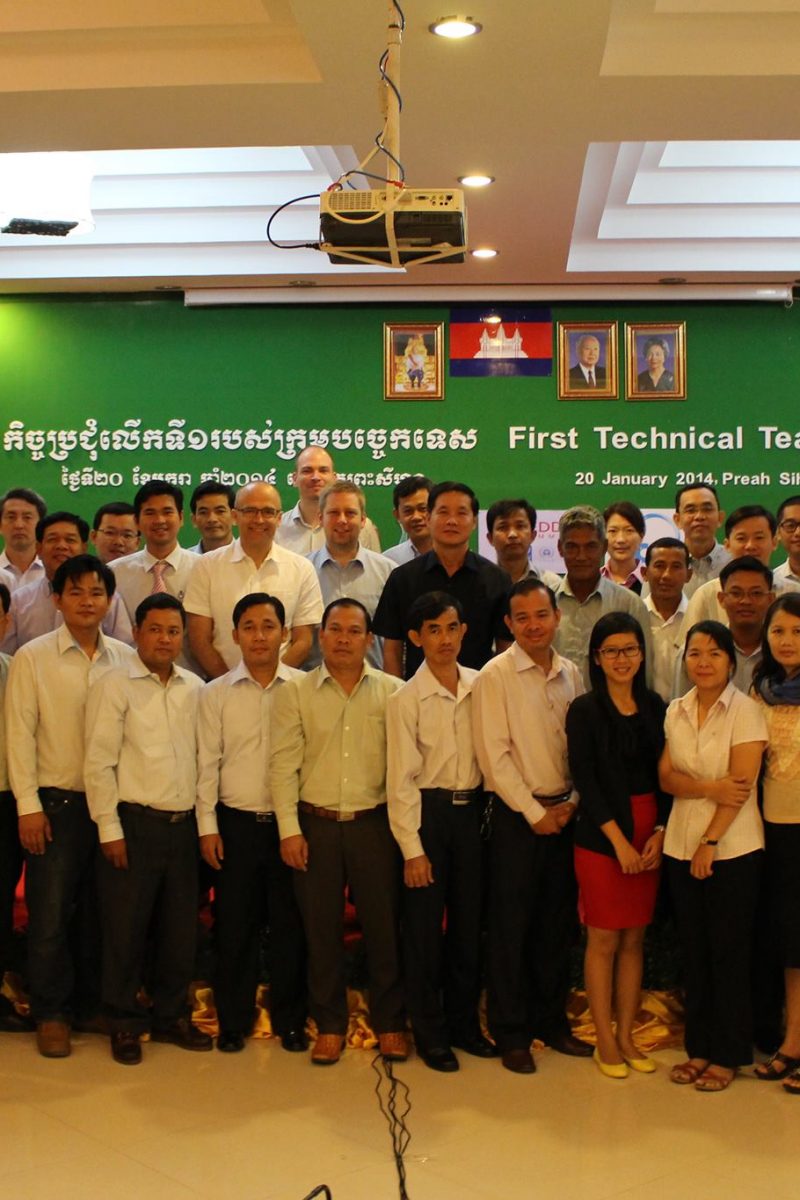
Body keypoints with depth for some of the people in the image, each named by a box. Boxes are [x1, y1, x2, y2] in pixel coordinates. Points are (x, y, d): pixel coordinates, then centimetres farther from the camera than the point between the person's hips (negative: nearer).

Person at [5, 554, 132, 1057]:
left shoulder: (126, 658, 5)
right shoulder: (32, 657, -2)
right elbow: (20, 733, -4)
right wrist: (29, 805, -8)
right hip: (56, 802, -2)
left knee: (99, 912, 10)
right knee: (51, 915, 1)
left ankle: (91, 1006, 25)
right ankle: (51, 1014, 16)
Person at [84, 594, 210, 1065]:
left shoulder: (194, 688, 8)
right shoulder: (115, 686, -5)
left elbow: (203, 757, 12)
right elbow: (99, 764, -7)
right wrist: (110, 829, -10)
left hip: (183, 824, 4)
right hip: (134, 823, -4)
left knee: (181, 929, 11)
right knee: (126, 929, 4)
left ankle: (172, 1016, 27)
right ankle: (125, 1024, 20)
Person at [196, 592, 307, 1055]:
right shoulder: (216, 694, 3)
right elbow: (208, 763, 3)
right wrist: (207, 826, -1)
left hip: (290, 821, -1)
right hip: (236, 822, 1)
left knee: (290, 924, 7)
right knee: (235, 925, 7)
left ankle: (290, 1020, 22)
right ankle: (233, 1021, 22)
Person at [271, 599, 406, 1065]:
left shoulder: (392, 691, 1)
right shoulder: (296, 693, 2)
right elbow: (284, 763, 0)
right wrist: (290, 829, -5)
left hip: (374, 822, 0)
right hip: (316, 824, 1)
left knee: (384, 924, 6)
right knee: (322, 927, 9)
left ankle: (390, 1022, 22)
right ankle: (330, 1024, 23)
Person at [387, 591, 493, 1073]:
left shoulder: (481, 686, 2)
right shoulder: (406, 699, -8)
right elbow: (401, 779, -8)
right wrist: (412, 848, -10)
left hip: (472, 811, 3)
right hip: (429, 813, -3)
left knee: (469, 921, 12)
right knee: (425, 925, 5)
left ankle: (464, 1023, 29)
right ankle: (430, 1033, 20)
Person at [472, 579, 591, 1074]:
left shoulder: (572, 675, 7)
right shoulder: (495, 676, -8)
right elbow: (495, 755, -12)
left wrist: (570, 804, -3)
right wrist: (535, 813, -11)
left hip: (565, 814, 5)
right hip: (518, 814, -5)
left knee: (560, 922, 12)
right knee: (512, 926, 2)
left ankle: (552, 1020, 26)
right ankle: (511, 1033, 14)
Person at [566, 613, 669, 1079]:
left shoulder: (655, 707, 6)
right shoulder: (584, 710, -5)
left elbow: (664, 776, 7)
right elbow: (585, 780, -9)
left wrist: (660, 833, -5)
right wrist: (619, 840, -13)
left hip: (650, 835, 4)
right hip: (601, 835, -4)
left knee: (635, 939, 10)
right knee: (604, 939, 3)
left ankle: (627, 1035, 22)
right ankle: (605, 1040, 15)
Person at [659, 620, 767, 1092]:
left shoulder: (745, 710, -9)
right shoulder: (676, 711, 7)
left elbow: (742, 784, -13)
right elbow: (667, 776, 1)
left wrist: (711, 841, -15)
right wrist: (710, 788, -17)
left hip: (732, 849, -5)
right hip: (682, 845, 5)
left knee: (729, 953, 4)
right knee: (694, 951, 11)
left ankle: (728, 1054, 16)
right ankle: (699, 1047, 22)